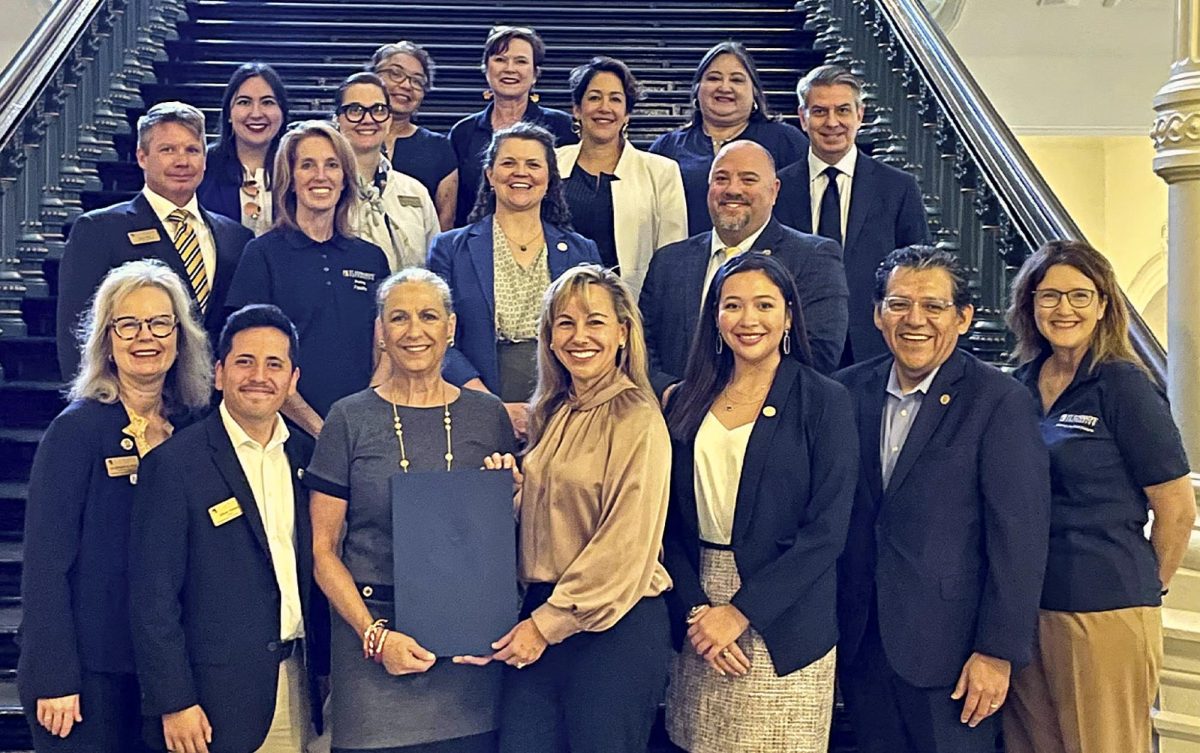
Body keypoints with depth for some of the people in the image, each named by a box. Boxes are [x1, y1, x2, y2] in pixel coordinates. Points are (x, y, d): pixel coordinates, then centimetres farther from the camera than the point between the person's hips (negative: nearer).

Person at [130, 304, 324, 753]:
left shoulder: (306, 456, 6)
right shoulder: (175, 463, -9)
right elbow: (153, 596, -10)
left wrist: (329, 670, 7)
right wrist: (174, 702, -13)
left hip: (302, 687, 5)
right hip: (217, 699, -4)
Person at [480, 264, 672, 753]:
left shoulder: (638, 420, -11)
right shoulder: (550, 415, 10)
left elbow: (623, 548, -14)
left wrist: (548, 624, -10)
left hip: (616, 624, -6)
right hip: (541, 612, 6)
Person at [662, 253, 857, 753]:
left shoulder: (823, 401, -5)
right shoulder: (688, 401, 6)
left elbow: (827, 529, -11)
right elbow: (672, 521, 5)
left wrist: (741, 611, -15)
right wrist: (696, 609, -8)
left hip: (783, 625, -3)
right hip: (697, 607, 4)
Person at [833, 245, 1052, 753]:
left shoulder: (1001, 401, -8)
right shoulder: (849, 391, 5)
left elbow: (1019, 539, -11)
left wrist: (998, 652, -13)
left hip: (949, 649, -4)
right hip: (860, 647, 4)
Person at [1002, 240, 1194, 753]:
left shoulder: (1123, 384, -8)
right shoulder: (1022, 385, 7)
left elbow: (1177, 510, -5)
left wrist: (1144, 588, 5)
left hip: (1105, 613, -5)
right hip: (1024, 608, 6)